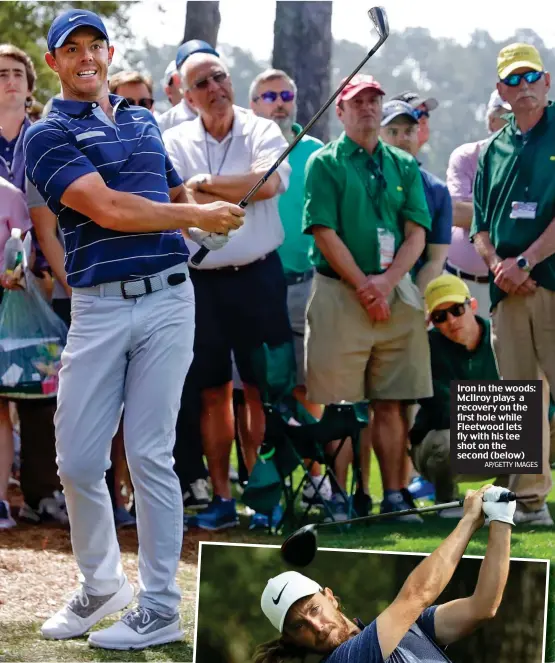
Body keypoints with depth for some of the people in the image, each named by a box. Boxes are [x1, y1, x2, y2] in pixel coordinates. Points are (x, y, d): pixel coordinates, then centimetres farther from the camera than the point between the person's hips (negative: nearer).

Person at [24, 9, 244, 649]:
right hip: (97, 308, -2)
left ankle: (160, 608, 3)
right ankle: (100, 584, 23)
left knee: (149, 456, -3)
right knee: (78, 460, 0)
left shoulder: (144, 121, 17)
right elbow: (107, 209, -11)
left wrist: (209, 218, 11)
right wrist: (196, 216, -3)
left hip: (166, 300, 2)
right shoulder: (48, 135, 0)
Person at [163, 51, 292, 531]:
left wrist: (204, 183, -15)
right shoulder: (176, 142, 4)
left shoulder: (262, 132, 0)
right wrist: (241, 189, -15)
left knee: (262, 389, -1)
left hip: (258, 276, -1)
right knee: (213, 391, 6)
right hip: (201, 281, 2)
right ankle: (222, 498, 13)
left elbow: (270, 182, -19)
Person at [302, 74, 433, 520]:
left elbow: (417, 235, 7)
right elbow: (324, 233, -5)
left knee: (392, 403, 2)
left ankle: (394, 494, 3)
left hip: (397, 293, 3)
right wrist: (364, 287, -11)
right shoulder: (325, 163, 4)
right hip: (340, 294, -3)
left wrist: (386, 281, -9)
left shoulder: (404, 166, 14)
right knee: (340, 405, -5)